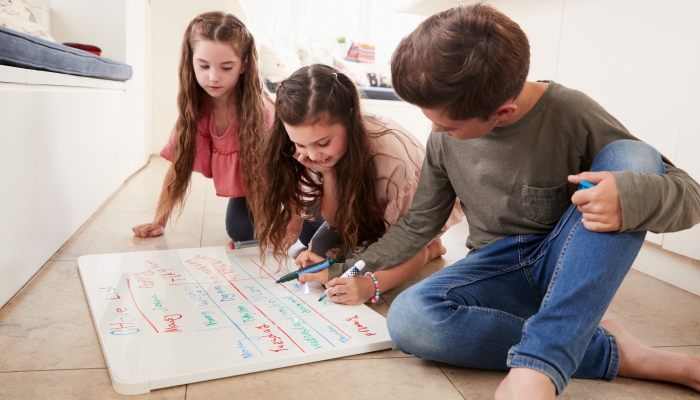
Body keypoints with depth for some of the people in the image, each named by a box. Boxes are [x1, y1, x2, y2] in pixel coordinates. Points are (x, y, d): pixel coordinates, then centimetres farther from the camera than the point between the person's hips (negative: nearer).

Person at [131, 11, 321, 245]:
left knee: (315, 232, -19)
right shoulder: (195, 107, -17)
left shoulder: (259, 110, -34)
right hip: (243, 182, 5)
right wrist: (159, 222, -13)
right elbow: (179, 164, -11)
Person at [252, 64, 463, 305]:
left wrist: (371, 285, -52)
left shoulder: (391, 158, -40)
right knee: (322, 249, -15)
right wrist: (329, 174, -36)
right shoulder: (310, 152, -26)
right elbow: (336, 221, -21)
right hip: (366, 215, 6)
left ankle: (430, 250, -1)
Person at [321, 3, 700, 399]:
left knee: (634, 158, -27)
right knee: (409, 319, -30)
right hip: (499, 271, 2)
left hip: (569, 266, -1)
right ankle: (613, 351, -19)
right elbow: (419, 225, 7)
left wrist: (634, 196, -33)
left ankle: (538, 364, -35)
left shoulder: (571, 114, -14)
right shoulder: (445, 140, -4)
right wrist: (350, 270, -1)